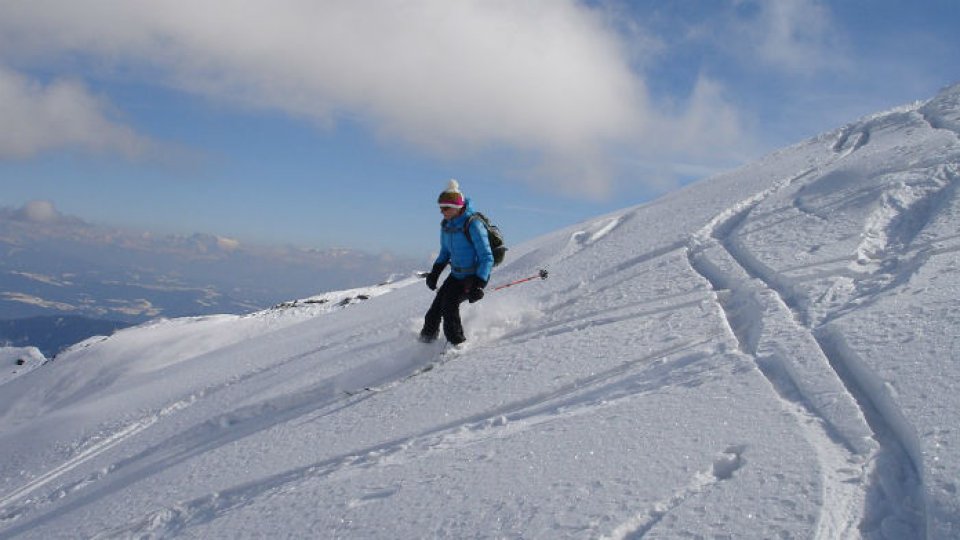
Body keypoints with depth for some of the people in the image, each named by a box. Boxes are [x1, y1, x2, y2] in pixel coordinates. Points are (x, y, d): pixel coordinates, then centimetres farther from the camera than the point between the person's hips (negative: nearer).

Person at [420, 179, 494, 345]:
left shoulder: (472, 225, -23)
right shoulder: (446, 225, 1)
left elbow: (487, 258, -22)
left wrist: (478, 285, -30)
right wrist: (435, 273, 7)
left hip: (476, 276, -7)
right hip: (456, 274, 7)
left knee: (449, 304, -21)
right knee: (437, 306, 2)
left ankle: (457, 343, -7)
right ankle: (427, 338, 20)